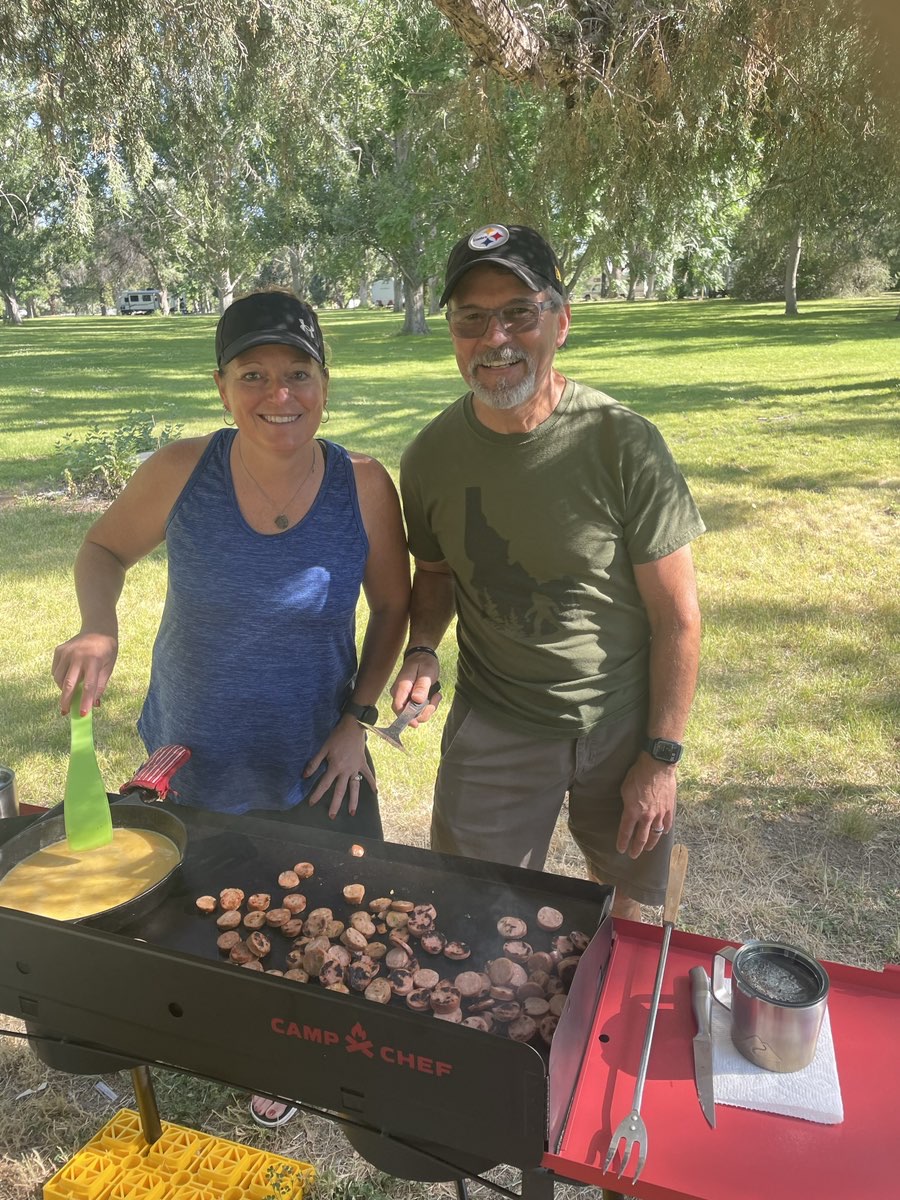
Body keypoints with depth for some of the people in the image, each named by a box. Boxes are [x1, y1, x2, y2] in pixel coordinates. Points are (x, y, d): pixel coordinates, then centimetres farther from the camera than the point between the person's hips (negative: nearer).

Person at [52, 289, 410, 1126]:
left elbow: (392, 608, -2)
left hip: (316, 767, 0)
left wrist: (358, 719, -7)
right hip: (193, 763, 1)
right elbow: (104, 547, 2)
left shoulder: (363, 487, -16)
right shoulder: (181, 472, -16)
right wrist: (98, 628, -17)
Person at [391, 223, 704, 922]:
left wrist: (662, 756, -10)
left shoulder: (625, 445, -19)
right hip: (492, 730, 2)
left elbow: (678, 617, -12)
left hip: (622, 725, -1)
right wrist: (422, 650, -10)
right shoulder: (431, 456, -8)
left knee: (628, 910, 19)